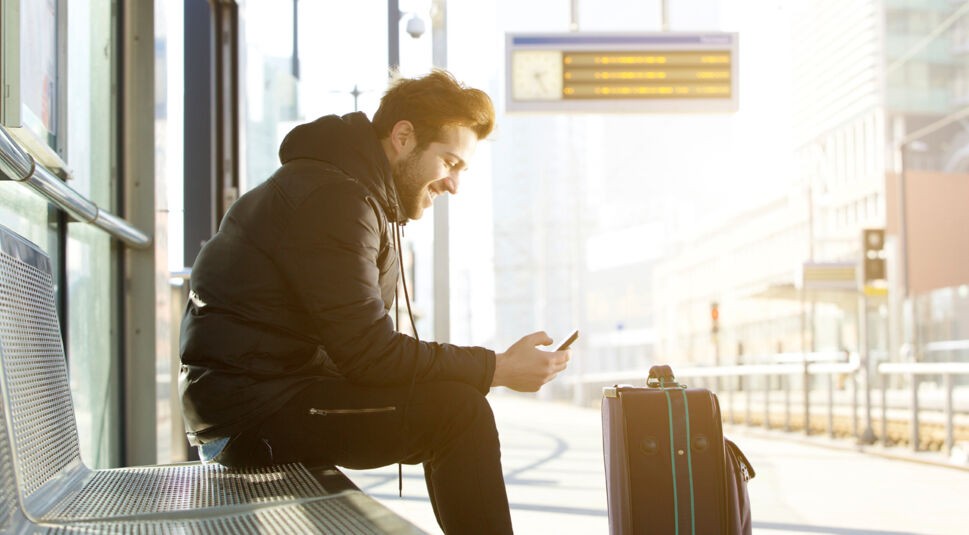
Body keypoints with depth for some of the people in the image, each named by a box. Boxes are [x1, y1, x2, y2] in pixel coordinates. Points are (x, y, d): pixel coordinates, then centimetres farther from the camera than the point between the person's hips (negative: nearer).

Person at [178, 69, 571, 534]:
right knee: (457, 411, -17)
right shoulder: (332, 198, -17)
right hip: (250, 407, -11)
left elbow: (363, 346, 11)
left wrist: (483, 369, 0)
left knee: (451, 403, 15)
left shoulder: (368, 197, 15)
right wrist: (500, 369, -17)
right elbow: (369, 353, -22)